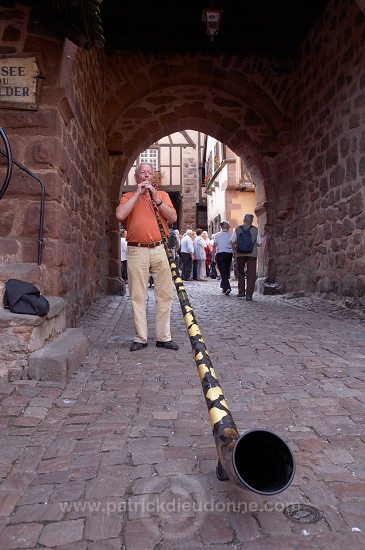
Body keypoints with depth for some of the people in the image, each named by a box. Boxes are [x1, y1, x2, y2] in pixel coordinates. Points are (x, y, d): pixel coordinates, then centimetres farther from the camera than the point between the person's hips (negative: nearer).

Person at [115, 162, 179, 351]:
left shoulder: (162, 194, 17)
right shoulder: (128, 196, 14)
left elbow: (173, 217, 3)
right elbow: (120, 215, -7)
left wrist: (156, 199, -6)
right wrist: (138, 193, -3)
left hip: (160, 249, 1)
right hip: (136, 251, -1)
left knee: (165, 294, 0)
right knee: (137, 296, -1)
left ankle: (163, 337, 9)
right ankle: (140, 338, 8)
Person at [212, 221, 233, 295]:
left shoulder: (217, 235, 4)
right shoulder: (230, 235, 3)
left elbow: (214, 246, 1)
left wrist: (213, 255, 6)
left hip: (220, 254, -1)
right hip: (229, 254, 1)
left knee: (223, 272, -4)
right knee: (227, 271, 14)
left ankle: (226, 287, -18)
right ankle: (224, 287, 22)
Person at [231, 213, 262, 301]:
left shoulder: (237, 229, 4)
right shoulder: (256, 230, 4)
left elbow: (232, 242, 2)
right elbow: (260, 244, 2)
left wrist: (234, 251, 17)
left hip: (240, 254, 1)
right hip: (252, 253, -1)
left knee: (240, 273, 18)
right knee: (251, 275, 2)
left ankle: (241, 292, 16)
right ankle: (249, 295, -1)